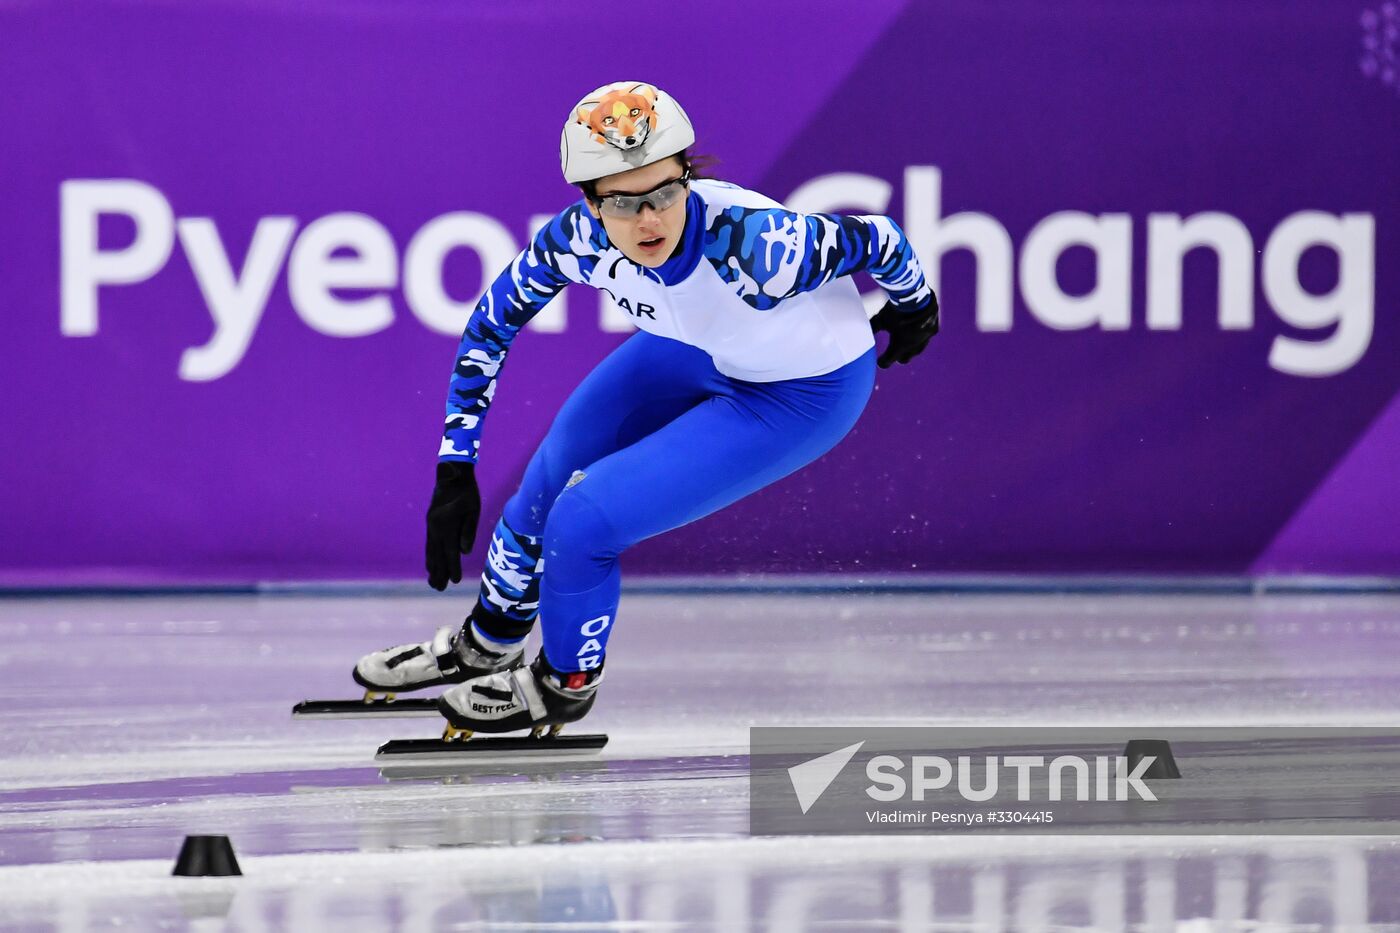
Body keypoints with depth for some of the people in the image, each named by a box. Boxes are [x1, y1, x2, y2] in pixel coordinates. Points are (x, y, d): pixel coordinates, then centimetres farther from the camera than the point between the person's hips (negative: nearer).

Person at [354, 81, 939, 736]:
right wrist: (454, 473, -9)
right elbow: (489, 329, -9)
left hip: (808, 391, -5)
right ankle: (487, 644, 44)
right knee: (550, 484, 13)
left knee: (583, 520, -11)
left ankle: (564, 686, 19)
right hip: (698, 350, 5)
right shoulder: (580, 237, -26)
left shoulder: (754, 244, -42)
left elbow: (874, 240, -23)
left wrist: (913, 303, -1)